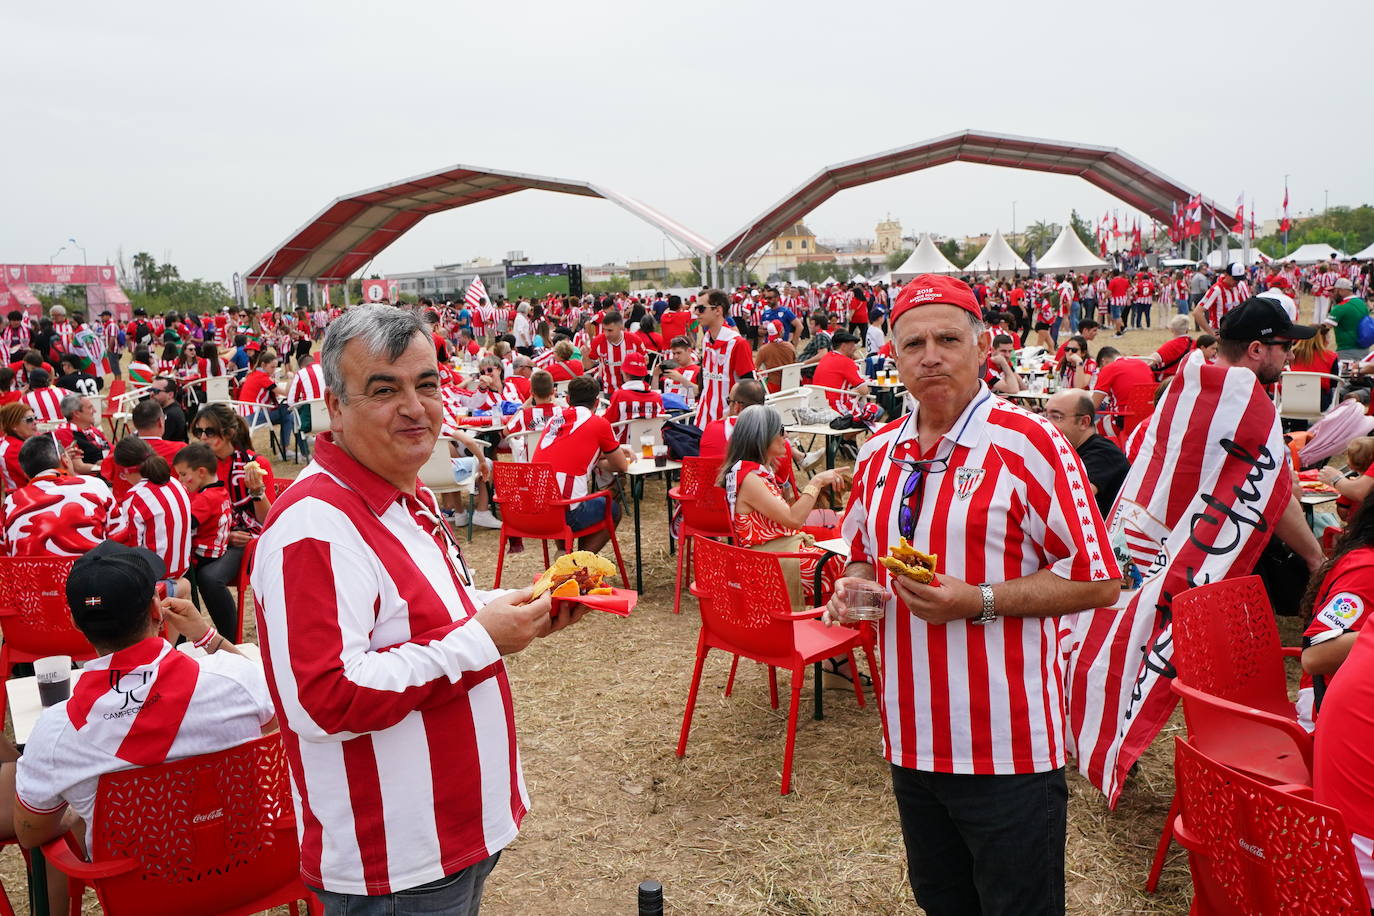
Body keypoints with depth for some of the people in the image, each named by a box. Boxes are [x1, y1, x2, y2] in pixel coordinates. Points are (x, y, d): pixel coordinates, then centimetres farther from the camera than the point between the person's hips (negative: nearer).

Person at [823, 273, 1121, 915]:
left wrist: (979, 602, -22)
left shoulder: (1029, 444, -13)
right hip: (912, 738, 6)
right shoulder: (879, 452, 6)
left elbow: (1096, 581, -12)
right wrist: (854, 586, -3)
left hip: (1008, 747, -6)